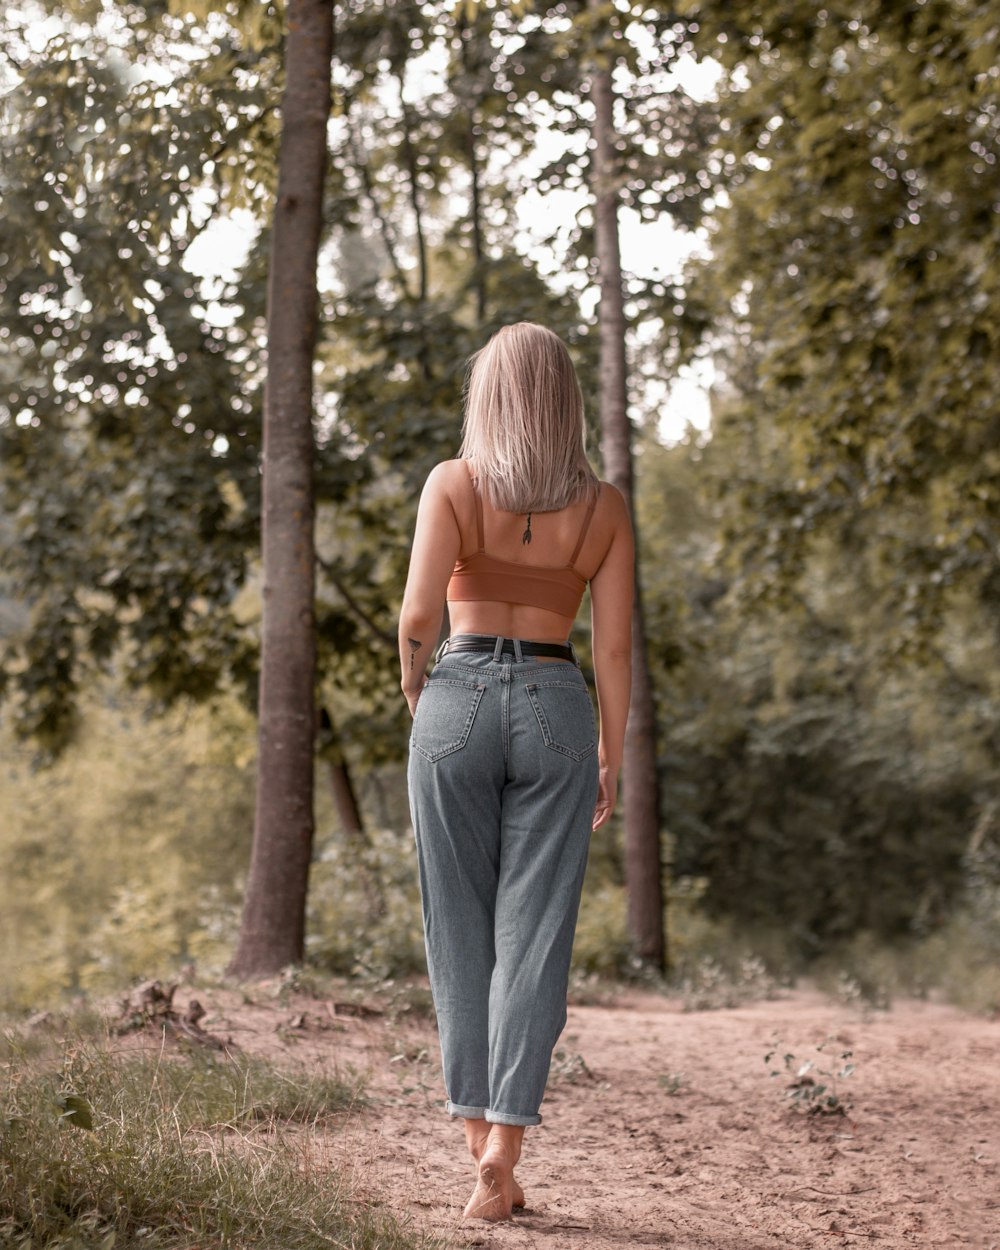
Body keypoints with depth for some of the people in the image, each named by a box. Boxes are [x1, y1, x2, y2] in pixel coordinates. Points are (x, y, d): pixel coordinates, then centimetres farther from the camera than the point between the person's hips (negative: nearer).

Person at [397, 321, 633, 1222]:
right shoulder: (604, 505, 3)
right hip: (555, 712, 1)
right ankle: (503, 1143, -10)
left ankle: (479, 1130, 13)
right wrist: (612, 760, 9)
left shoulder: (453, 482, -4)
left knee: (461, 929, 11)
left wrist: (415, 691, 6)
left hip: (460, 702, -1)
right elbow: (614, 646, 1)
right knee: (534, 935, 1)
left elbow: (420, 613, -13)